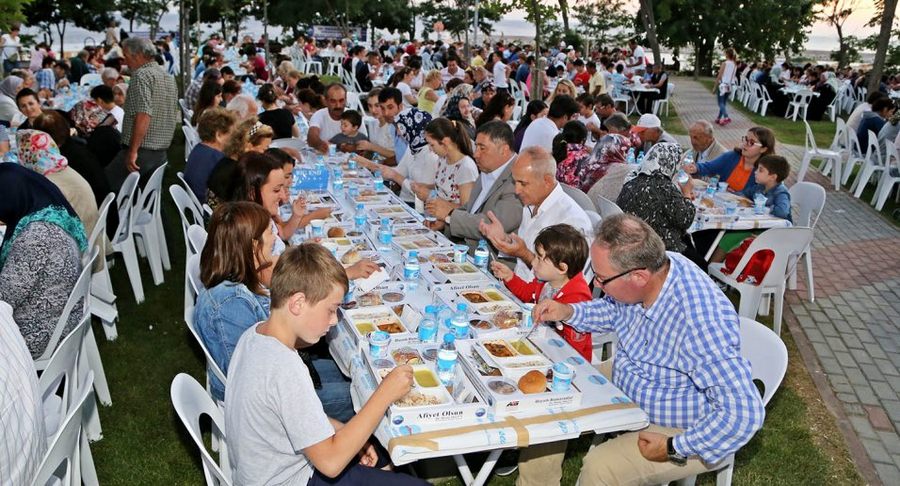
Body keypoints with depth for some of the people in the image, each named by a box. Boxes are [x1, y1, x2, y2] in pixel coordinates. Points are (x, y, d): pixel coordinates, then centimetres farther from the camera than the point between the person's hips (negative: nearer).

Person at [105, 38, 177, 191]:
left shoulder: (142, 75, -11)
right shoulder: (168, 77, 16)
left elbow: (143, 115, -22)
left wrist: (133, 151, -21)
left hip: (141, 150, -9)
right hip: (162, 153, 9)